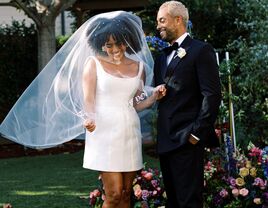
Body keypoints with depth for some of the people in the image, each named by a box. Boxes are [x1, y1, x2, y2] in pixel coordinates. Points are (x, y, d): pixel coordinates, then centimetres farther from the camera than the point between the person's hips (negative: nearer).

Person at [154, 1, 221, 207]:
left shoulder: (201, 50, -4)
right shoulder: (162, 58, 20)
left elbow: (212, 95, -11)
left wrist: (197, 133, -14)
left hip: (187, 140, -8)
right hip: (165, 141, 8)